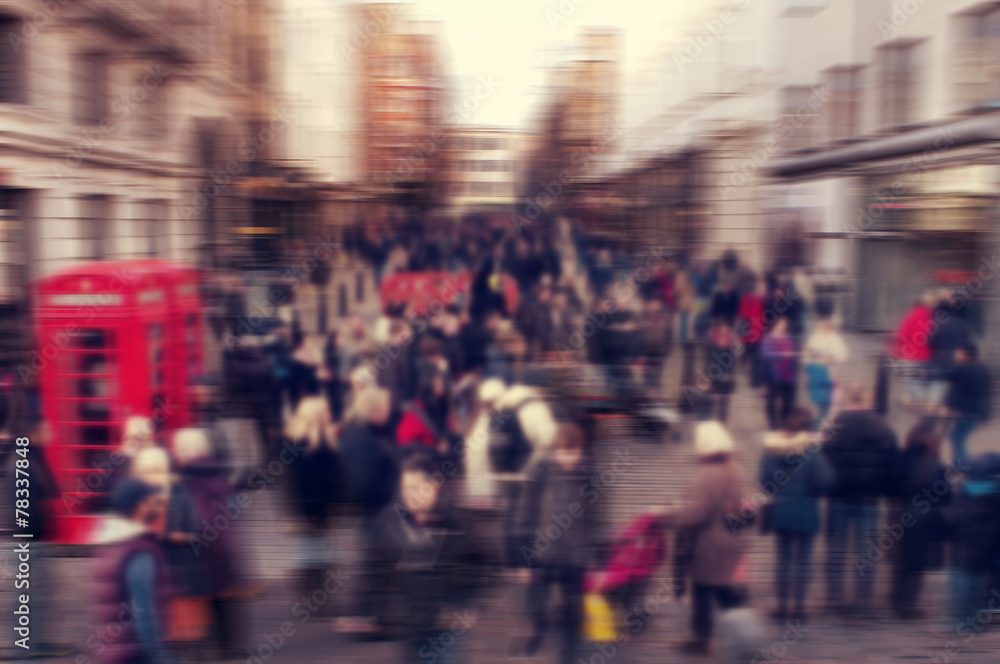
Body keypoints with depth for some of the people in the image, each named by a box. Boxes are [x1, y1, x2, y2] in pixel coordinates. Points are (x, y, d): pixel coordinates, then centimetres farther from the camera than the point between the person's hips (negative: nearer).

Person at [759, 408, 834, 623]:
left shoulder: (772, 448, -2)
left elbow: (763, 478, -7)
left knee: (783, 557, 12)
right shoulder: (813, 449, -10)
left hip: (780, 510, 3)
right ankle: (798, 606, 12)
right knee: (803, 558, 7)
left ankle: (781, 605, 17)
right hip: (806, 512, -3)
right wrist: (815, 493, 0)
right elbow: (825, 478, -19)